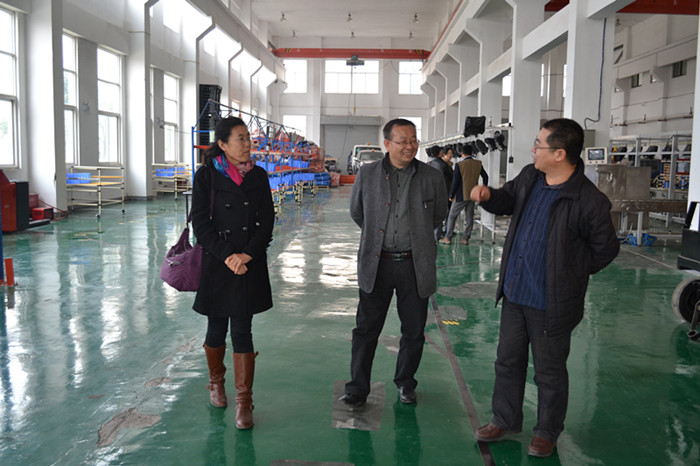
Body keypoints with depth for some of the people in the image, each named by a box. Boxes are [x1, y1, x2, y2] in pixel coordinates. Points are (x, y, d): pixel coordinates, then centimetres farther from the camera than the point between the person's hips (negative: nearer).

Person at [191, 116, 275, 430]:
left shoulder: (258, 176, 5)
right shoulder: (206, 176, -2)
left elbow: (266, 221, 3)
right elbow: (200, 223, -6)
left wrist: (246, 254, -10)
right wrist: (228, 256, -14)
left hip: (251, 266, 1)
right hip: (216, 265, -1)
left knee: (242, 331, 0)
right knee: (216, 328, 12)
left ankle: (244, 401, 8)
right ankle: (216, 383, 36)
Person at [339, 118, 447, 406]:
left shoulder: (432, 177, -1)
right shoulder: (367, 175, -1)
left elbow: (438, 215, 15)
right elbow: (356, 212, 15)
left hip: (415, 265, 1)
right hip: (376, 264, 0)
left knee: (413, 332, 12)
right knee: (366, 329, 6)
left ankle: (405, 384, 33)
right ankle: (357, 389, 20)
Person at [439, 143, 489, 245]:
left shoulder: (459, 165, -14)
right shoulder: (478, 164, 1)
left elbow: (455, 182, -13)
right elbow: (485, 177, 10)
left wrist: (451, 195, -4)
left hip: (461, 196, -5)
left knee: (452, 216, 6)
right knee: (469, 217, 10)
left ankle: (448, 238, 6)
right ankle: (466, 238, 12)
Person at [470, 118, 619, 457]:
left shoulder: (590, 201, -20)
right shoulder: (529, 177, -1)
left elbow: (605, 249, -8)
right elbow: (508, 199, 19)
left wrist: (570, 274, -3)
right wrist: (488, 195, -2)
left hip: (551, 303, -6)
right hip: (514, 293, 7)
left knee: (549, 372, 12)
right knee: (507, 361, 19)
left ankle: (547, 432, 33)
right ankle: (505, 420, 38)